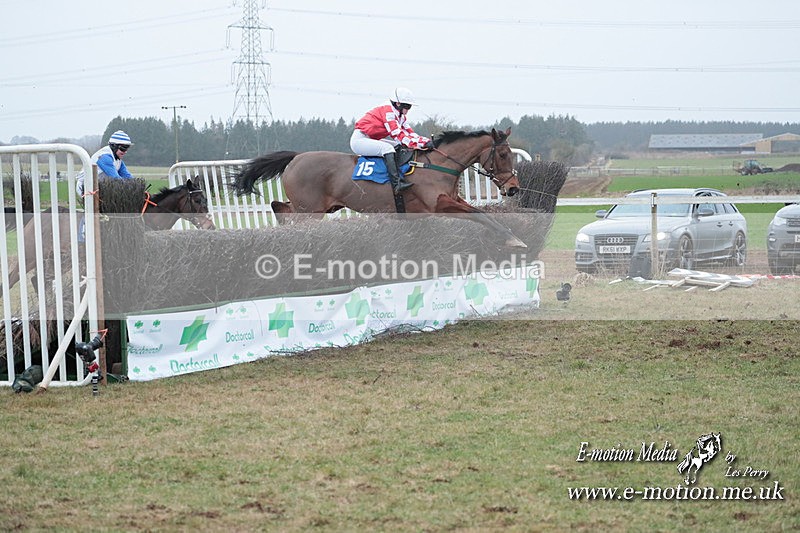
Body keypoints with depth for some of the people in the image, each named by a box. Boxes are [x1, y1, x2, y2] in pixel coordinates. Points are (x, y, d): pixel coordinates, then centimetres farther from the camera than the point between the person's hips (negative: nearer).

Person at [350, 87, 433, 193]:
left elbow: (410, 133, 6)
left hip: (372, 140, 11)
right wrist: (422, 144, -28)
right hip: (359, 140, -11)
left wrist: (426, 141, -12)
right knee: (387, 148, -29)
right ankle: (397, 183, -38)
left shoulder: (401, 116, 11)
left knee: (399, 146, 5)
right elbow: (398, 135, -25)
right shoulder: (388, 111, -19)